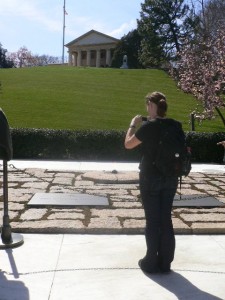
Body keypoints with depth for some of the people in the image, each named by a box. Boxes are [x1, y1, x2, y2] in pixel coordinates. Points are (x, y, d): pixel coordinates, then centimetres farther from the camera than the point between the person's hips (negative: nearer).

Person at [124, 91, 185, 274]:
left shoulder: (148, 126, -15)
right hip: (170, 178, 5)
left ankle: (151, 263, 15)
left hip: (150, 178, -5)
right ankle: (165, 263, 19)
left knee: (152, 220, 5)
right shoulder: (175, 125, 1)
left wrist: (133, 125, 7)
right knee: (166, 219, 11)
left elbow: (128, 144, -3)